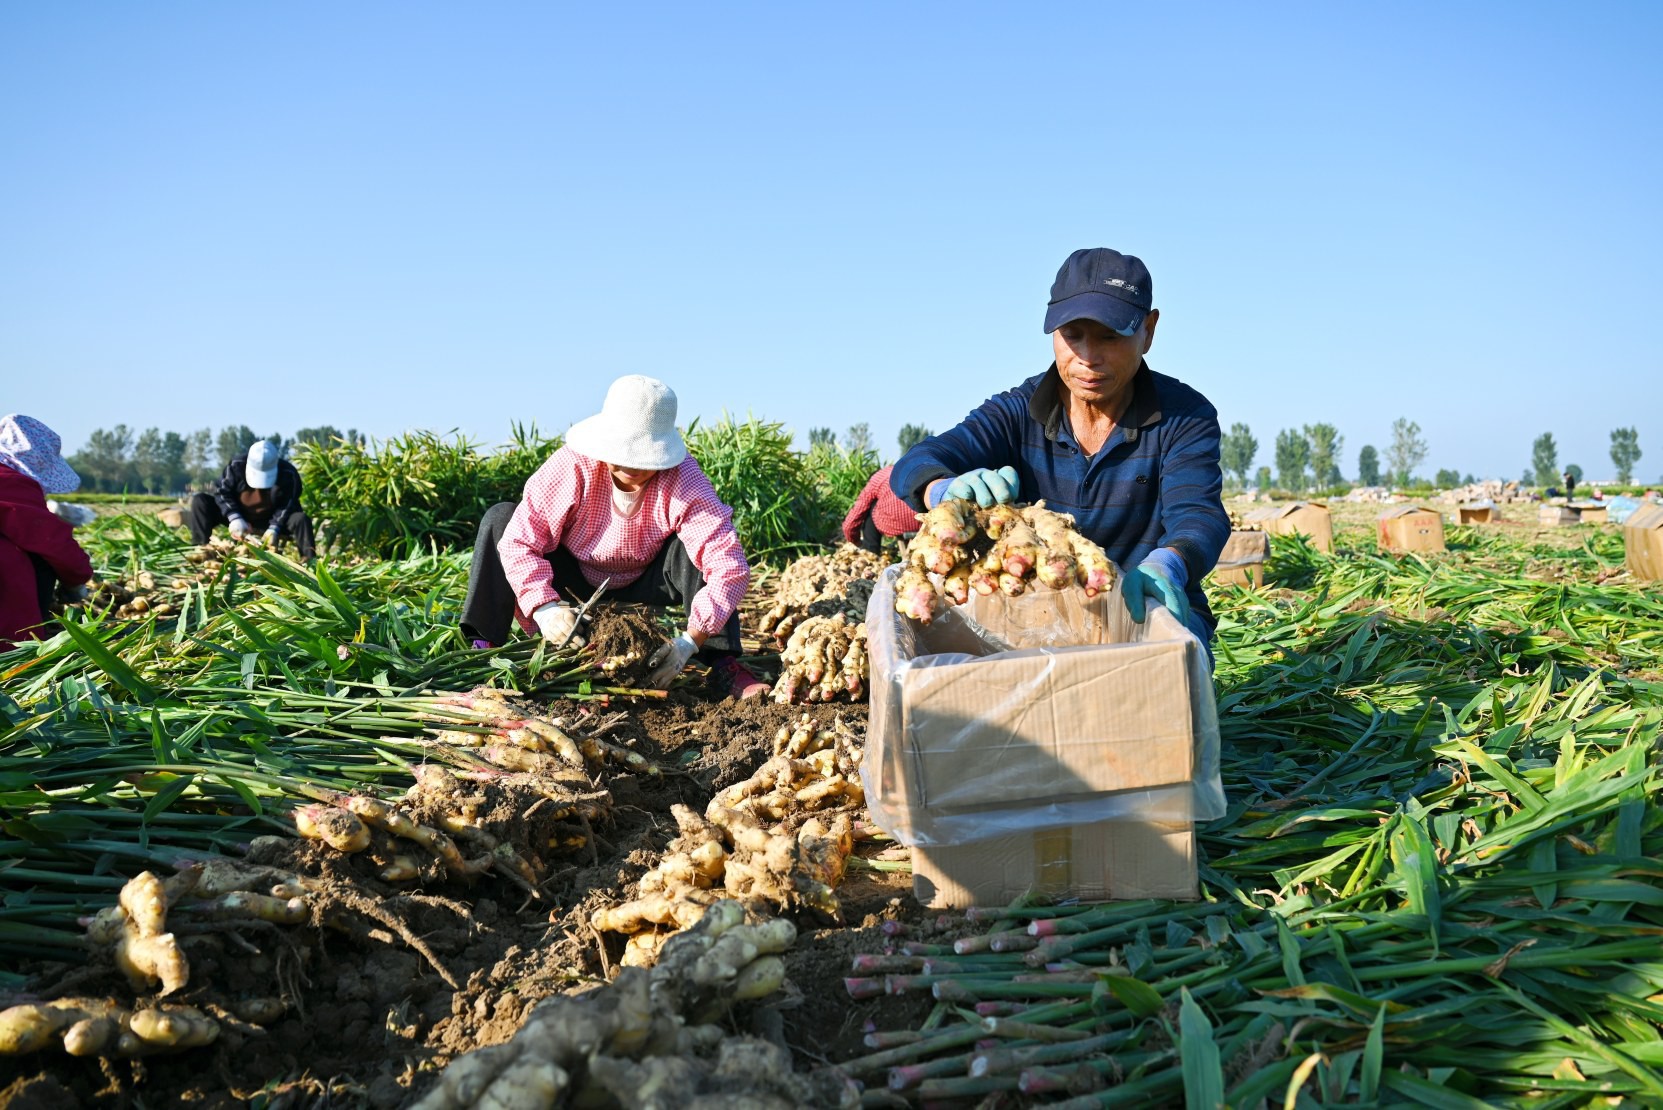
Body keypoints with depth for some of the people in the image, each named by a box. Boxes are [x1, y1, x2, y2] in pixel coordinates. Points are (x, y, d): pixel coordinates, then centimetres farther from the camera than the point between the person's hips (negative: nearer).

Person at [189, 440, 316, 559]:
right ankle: (200, 547, -18)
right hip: (240, 518, 2)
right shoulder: (236, 466, -19)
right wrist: (234, 517, -24)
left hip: (270, 520, -2)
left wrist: (274, 528, -31)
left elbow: (287, 505, -17)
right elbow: (221, 491, -11)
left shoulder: (289, 474, -22)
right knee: (199, 502, -14)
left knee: (301, 519, -30)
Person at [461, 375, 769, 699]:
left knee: (692, 544, -30)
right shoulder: (573, 464, -25)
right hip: (573, 588, 1)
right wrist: (544, 607, -41)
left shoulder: (683, 481, -27)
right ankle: (484, 647, -19)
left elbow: (730, 566, -34)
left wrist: (689, 642, -43)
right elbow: (519, 540, -25)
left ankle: (723, 663, -25)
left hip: (642, 592, -1)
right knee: (500, 518, -19)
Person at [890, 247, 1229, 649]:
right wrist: (949, 489, -41)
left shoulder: (1186, 417, -3)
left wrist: (1165, 566, -45)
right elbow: (916, 465, -13)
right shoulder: (1016, 414, 0)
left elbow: (1199, 514, -19)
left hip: (1148, 613, -1)